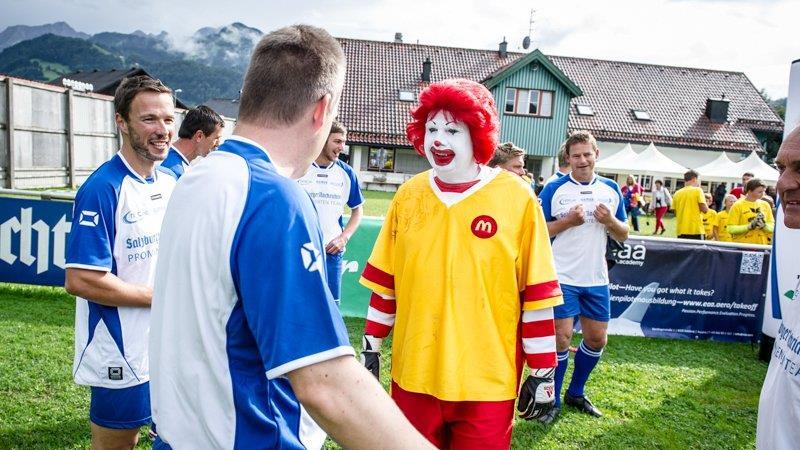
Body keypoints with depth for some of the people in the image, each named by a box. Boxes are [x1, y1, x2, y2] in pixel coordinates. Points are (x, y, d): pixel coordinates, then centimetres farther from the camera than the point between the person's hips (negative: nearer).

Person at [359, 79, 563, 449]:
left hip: (486, 381, -3)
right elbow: (384, 281, 9)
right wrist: (371, 347, 11)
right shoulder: (408, 196, 3)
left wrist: (542, 371, -4)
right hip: (414, 375, 4)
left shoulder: (517, 198, -8)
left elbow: (538, 292, -6)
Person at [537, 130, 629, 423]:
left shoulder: (611, 190, 6)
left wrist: (610, 221, -10)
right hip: (562, 277, -5)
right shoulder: (554, 189, -6)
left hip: (596, 278, 5)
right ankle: (553, 400, 14)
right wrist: (568, 221, -19)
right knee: (561, 338, -4)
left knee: (597, 339, 11)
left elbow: (623, 236, 11)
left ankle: (575, 393, 32)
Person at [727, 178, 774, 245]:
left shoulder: (765, 205, 9)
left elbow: (772, 228, 9)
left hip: (762, 246, 4)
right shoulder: (738, 205, -3)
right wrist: (749, 226, -17)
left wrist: (764, 225, -11)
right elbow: (731, 229, -8)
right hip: (742, 246, -4)